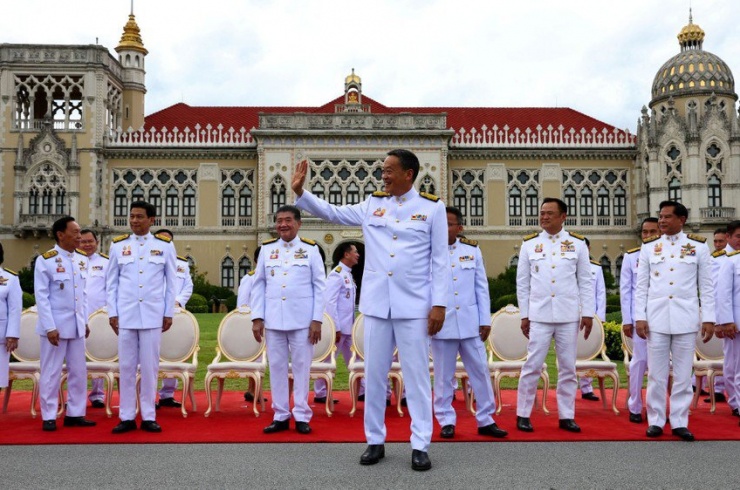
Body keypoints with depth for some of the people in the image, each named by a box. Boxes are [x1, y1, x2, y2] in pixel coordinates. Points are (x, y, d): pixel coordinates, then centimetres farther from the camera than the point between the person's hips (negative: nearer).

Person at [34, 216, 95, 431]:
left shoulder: (82, 259, 8)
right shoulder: (45, 260, -9)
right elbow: (41, 296, -11)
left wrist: (85, 321, 10)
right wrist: (50, 327, -15)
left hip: (77, 325, 6)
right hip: (55, 326, -6)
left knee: (78, 372, 9)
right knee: (52, 373, 3)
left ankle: (75, 414, 19)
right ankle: (49, 417, 13)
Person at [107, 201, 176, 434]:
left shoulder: (165, 245, 3)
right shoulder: (118, 245, 6)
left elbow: (171, 283, 5)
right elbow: (112, 283, 8)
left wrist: (169, 313, 2)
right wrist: (112, 313, 3)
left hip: (153, 315, -1)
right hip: (125, 315, 1)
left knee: (150, 366, 2)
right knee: (126, 366, 4)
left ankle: (149, 416, 11)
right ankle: (127, 417, 13)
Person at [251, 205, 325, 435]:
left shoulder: (310, 249, 1)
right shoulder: (266, 249, 8)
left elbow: (319, 285, 0)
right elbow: (259, 285, 9)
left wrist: (317, 319, -5)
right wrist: (257, 318, 1)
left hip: (302, 320, -2)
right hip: (273, 320, 3)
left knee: (301, 367, 3)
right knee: (276, 367, 6)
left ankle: (302, 416, 12)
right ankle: (280, 416, 16)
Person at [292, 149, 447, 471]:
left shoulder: (432, 208, -1)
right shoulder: (371, 205, 9)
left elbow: (440, 260, -2)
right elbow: (331, 213, 15)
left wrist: (439, 304, -7)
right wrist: (300, 192, 3)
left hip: (414, 306, -3)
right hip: (376, 304, 4)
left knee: (416, 376, 3)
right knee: (374, 375, 9)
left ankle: (420, 446, 12)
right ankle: (375, 441, 22)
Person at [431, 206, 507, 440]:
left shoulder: (472, 250, 7)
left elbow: (481, 287, 8)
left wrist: (485, 320, 5)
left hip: (470, 323, 3)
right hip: (442, 323, -3)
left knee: (481, 371, 8)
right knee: (444, 375, 7)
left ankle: (486, 420, 20)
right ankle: (446, 421, 19)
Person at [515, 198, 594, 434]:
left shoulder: (577, 244, 4)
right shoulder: (529, 244, 4)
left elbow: (585, 281, 5)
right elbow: (522, 283, 6)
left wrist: (587, 313, 0)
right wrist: (524, 315, 3)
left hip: (568, 316, 1)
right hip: (539, 316, -1)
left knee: (568, 367, 7)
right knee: (532, 366, 0)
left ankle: (566, 416, 18)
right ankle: (523, 414, 11)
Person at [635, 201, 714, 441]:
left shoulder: (698, 246, 4)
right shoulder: (649, 247, 6)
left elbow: (706, 286, 3)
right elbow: (641, 286, 5)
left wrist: (708, 319, -2)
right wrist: (640, 317, -1)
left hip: (686, 319, 0)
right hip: (656, 318, 1)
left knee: (683, 374, 5)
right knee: (656, 374, 5)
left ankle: (679, 422, 15)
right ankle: (655, 421, 15)